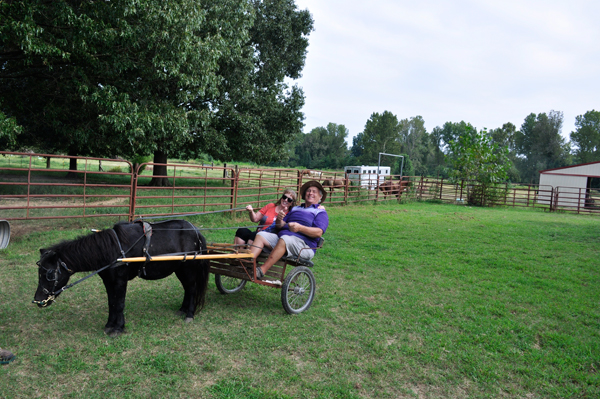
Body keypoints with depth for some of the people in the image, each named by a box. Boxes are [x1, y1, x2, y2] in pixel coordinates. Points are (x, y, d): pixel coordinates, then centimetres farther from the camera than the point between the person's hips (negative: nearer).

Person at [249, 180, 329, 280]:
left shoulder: (321, 212, 12)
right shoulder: (295, 209, 31)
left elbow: (319, 233, -8)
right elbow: (280, 227, 23)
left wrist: (300, 228, -23)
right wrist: (279, 220, -2)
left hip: (303, 243, -6)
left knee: (284, 239, -36)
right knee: (261, 235, -14)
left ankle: (262, 271, -41)